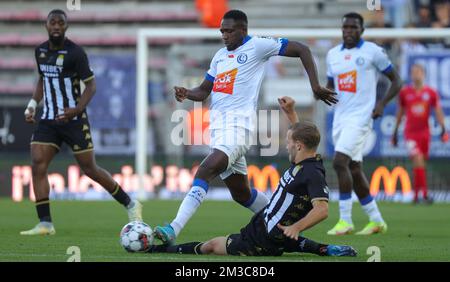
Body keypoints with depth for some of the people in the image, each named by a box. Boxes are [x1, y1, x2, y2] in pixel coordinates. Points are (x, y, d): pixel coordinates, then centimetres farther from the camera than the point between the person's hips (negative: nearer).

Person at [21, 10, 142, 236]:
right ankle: (45, 224, -9)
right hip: (48, 120, 6)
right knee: (37, 165, -11)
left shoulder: (74, 53, -13)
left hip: (73, 120, -6)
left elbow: (91, 85, -11)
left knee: (89, 169, 0)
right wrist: (33, 104, 10)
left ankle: (131, 205, 19)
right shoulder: (40, 51, 7)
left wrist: (77, 109, -25)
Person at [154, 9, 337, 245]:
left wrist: (315, 86, -2)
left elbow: (302, 50, 3)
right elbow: (203, 91, 22)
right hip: (217, 126, 9)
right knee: (241, 193, 14)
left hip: (237, 124, -9)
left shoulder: (257, 46, 0)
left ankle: (173, 230, -36)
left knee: (204, 171, -26)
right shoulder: (220, 56, 21)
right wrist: (186, 93, -1)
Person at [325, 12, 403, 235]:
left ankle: (345, 221, -16)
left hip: (360, 117, -7)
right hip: (340, 117, 7)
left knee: (340, 162, -20)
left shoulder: (373, 51, -3)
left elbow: (396, 81, 2)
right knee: (354, 170, 8)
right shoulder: (333, 54, 13)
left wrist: (382, 103, -12)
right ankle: (376, 220, 19)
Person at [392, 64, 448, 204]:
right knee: (418, 160, -17)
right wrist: (395, 132, 15)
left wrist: (443, 129, -9)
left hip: (424, 133, 2)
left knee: (422, 163, 7)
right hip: (410, 133, -2)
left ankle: (416, 194, 20)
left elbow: (438, 112, 3)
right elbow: (400, 113, 12)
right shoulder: (404, 92, 2)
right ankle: (424, 194, -20)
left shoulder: (431, 93, 2)